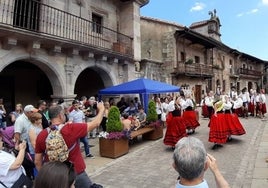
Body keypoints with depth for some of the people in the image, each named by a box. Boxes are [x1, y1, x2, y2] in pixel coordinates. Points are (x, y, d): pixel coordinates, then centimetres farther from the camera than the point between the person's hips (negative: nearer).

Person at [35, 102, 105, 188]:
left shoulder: (41, 135, -8)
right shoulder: (71, 129, -19)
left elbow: (37, 162, -1)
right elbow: (95, 123, -10)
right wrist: (101, 109, 6)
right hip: (76, 174, -3)